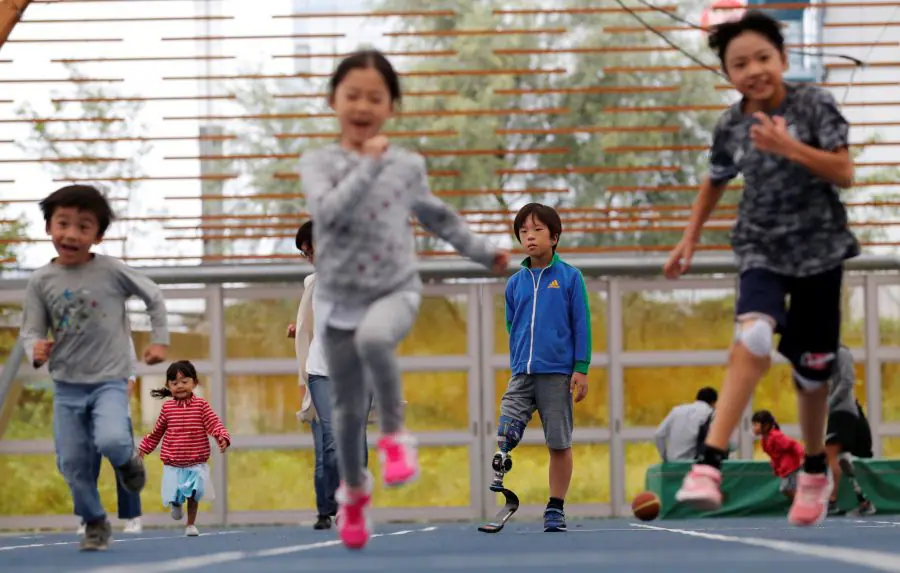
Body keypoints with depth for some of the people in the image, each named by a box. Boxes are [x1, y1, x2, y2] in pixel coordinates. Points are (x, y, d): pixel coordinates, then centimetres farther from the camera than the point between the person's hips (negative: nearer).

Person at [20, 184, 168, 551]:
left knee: (111, 441, -26)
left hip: (109, 381, -2)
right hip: (66, 386, 3)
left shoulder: (112, 271, -7)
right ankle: (95, 523, 23)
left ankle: (127, 459, 10)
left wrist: (159, 340, 3)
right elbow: (31, 330, 0)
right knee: (72, 462, 1)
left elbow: (155, 298, 7)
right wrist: (36, 350, -22)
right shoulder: (41, 281, -3)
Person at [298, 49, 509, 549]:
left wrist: (483, 252, 27)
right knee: (349, 408, 9)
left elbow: (435, 215, 21)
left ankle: (395, 434, -15)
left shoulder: (407, 165, 4)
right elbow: (329, 212, -23)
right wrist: (369, 165, -25)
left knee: (374, 338, -37)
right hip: (341, 299, 1)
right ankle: (355, 490, 36)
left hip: (396, 290, -1)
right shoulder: (319, 163, -4)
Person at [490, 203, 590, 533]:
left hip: (557, 375, -3)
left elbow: (581, 325, 0)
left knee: (559, 444, 2)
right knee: (505, 435, -11)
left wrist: (581, 369, -5)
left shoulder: (570, 277, 0)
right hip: (521, 375, 3)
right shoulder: (515, 283, 10)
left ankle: (556, 510, 10)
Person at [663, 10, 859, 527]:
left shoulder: (813, 104, -9)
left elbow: (845, 174, -13)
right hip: (763, 250, 0)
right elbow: (715, 183, 16)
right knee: (754, 337, -27)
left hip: (819, 249, 0)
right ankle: (710, 464, -36)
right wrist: (690, 239, 15)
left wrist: (789, 147, -25)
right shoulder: (731, 127, -3)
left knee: (812, 368, 7)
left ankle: (815, 470, 33)